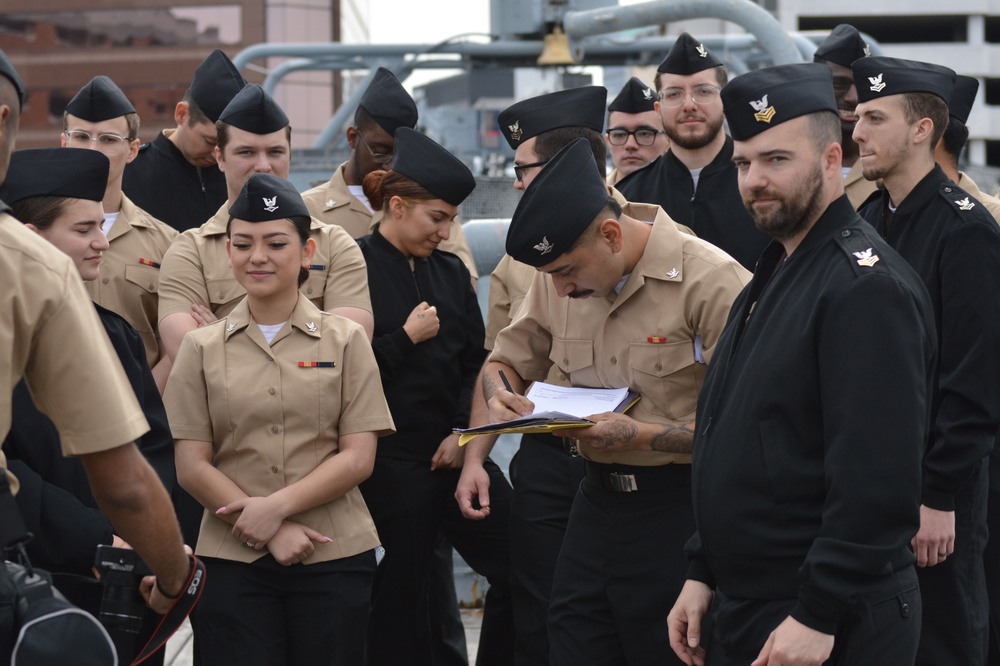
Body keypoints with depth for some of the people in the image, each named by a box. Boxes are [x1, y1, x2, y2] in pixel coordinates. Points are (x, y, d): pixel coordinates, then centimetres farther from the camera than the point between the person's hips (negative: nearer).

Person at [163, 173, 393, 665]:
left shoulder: (345, 340, 6)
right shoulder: (202, 348, 7)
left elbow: (358, 458, -1)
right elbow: (192, 467, 1)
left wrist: (277, 505, -14)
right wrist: (271, 531, -10)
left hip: (333, 557, 0)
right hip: (233, 559, 0)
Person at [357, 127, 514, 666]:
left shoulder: (451, 272, 12)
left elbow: (476, 362, 13)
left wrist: (466, 431, -1)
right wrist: (406, 339, -11)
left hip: (455, 453, 6)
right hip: (391, 462, -6)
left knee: (519, 565, 0)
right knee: (401, 597, 1)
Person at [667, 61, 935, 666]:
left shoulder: (870, 288, -17)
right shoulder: (775, 275, 13)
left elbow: (878, 481, -23)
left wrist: (819, 617, -23)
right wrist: (702, 574, 14)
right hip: (741, 614, 9)